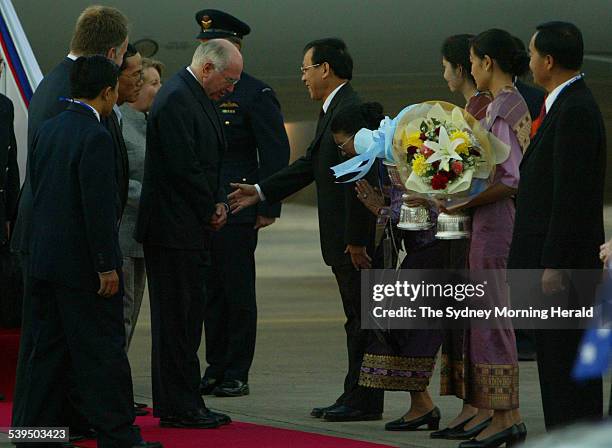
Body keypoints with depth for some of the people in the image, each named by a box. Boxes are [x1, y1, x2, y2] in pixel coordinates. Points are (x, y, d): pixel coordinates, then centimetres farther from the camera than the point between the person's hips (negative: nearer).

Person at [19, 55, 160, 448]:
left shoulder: (47, 131, 9)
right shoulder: (95, 136, -16)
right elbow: (98, 206, -20)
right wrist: (106, 266, -17)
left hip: (44, 258, 8)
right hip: (82, 264, -8)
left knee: (49, 351, 12)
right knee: (102, 352, -2)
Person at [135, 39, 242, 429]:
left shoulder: (199, 99, 15)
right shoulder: (176, 100, -17)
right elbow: (183, 167, -22)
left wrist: (218, 202, 6)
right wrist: (211, 210, -10)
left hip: (193, 229, 10)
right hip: (175, 229, -10)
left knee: (188, 318, 12)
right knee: (176, 319, -5)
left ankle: (182, 404, 17)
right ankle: (178, 408, -1)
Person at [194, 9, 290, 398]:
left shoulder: (256, 95, -5)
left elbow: (276, 154, -7)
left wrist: (268, 208, -11)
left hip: (238, 211, -6)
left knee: (238, 293, -2)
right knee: (210, 292, 9)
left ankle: (237, 375, 3)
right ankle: (215, 369, 15)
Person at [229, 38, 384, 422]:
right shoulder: (333, 110, 16)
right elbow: (311, 164, 21)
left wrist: (356, 241, -22)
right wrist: (261, 192, 17)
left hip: (356, 237, -10)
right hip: (343, 237, 10)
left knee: (362, 318, -4)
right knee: (358, 318, 13)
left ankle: (365, 402, 0)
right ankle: (356, 396, 19)